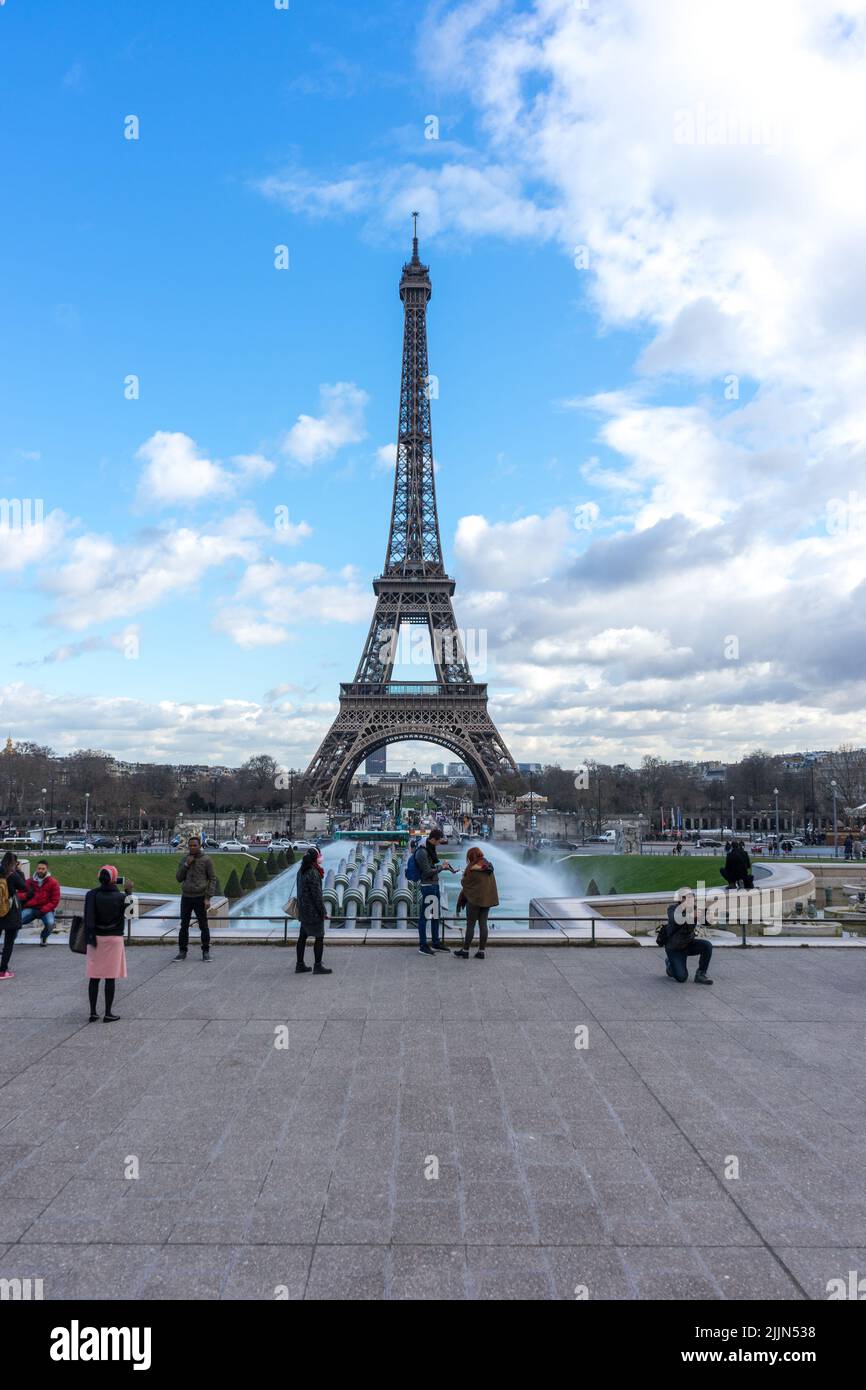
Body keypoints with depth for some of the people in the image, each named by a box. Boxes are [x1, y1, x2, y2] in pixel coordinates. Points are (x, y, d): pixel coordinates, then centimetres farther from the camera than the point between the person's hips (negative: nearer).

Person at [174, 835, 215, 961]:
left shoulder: (206, 860, -3)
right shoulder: (184, 860, 10)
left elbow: (212, 879, -4)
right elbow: (178, 878, 7)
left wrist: (208, 898, -11)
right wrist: (186, 865, -7)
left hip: (200, 897, -4)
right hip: (186, 897, 4)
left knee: (203, 926, 2)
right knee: (184, 926, 6)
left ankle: (206, 952, 10)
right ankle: (182, 952, 13)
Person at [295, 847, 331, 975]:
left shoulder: (301, 871, 9)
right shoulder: (313, 873, -20)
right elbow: (316, 894, -20)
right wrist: (322, 911, -14)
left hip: (303, 909, 9)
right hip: (313, 910, -9)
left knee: (303, 936, 13)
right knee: (319, 937, -1)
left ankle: (300, 965, 19)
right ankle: (317, 966, 3)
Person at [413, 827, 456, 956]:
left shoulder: (430, 849, 11)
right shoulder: (422, 852, -19)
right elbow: (428, 871, -20)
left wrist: (443, 865, 7)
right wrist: (442, 867, -9)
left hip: (434, 885, 10)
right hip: (427, 886, -10)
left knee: (435, 915, 16)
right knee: (424, 916, -2)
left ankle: (435, 943, 27)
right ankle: (422, 945, 6)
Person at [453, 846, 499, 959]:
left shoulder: (472, 869, -15)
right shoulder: (489, 867, 7)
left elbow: (464, 883, -7)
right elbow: (492, 884, 12)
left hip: (474, 899, -6)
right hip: (487, 899, 6)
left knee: (470, 925, 2)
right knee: (483, 924, 9)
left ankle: (465, 950, 8)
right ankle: (481, 951, 11)